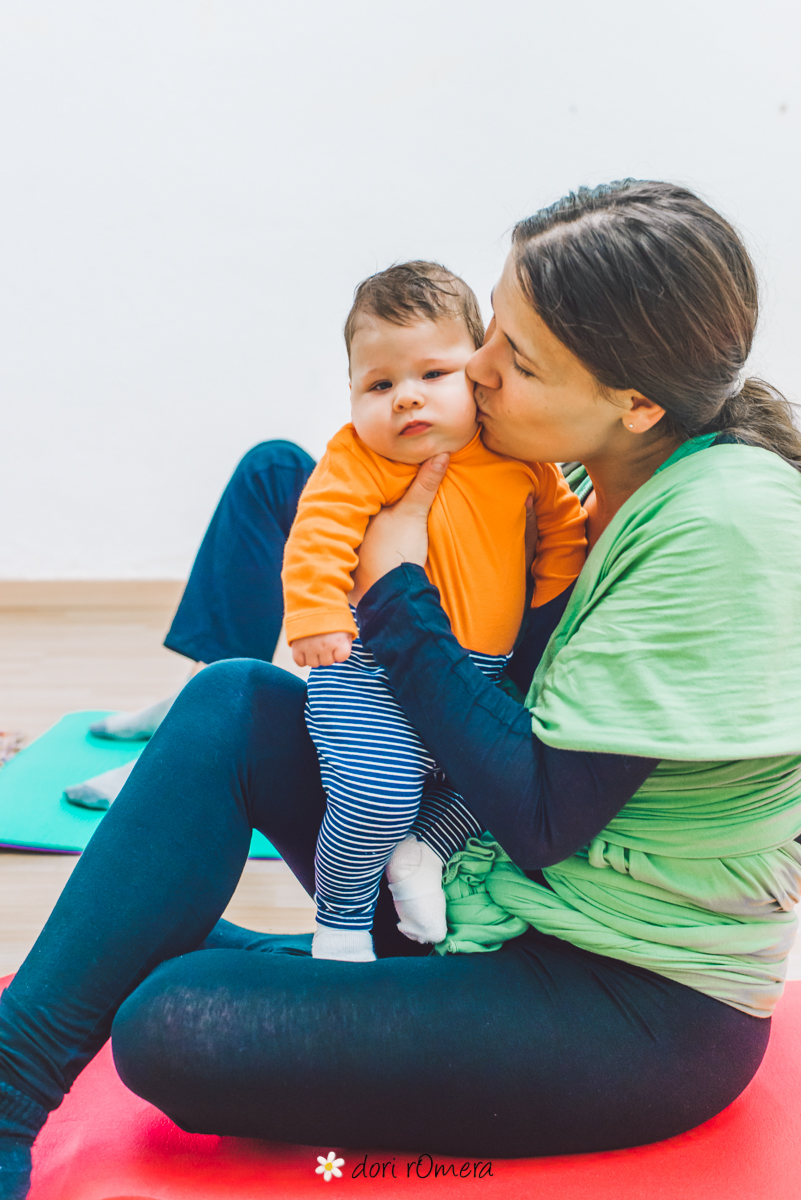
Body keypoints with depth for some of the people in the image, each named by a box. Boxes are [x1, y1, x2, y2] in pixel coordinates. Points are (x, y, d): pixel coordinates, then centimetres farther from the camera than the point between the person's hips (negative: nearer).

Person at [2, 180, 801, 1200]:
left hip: (652, 1013, -8)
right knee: (232, 703, -7)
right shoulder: (606, 485, 2)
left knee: (171, 1030, -24)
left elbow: (542, 817, -23)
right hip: (506, 903, 9)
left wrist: (397, 593, -16)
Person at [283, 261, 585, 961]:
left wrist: (553, 603, 10)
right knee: (377, 797, -21)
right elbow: (319, 534, -20)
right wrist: (317, 618, -32)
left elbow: (562, 520, 17)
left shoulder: (517, 455, 2)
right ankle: (341, 923, 6)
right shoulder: (357, 462, -12)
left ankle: (425, 848, 22)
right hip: (375, 673, -5)